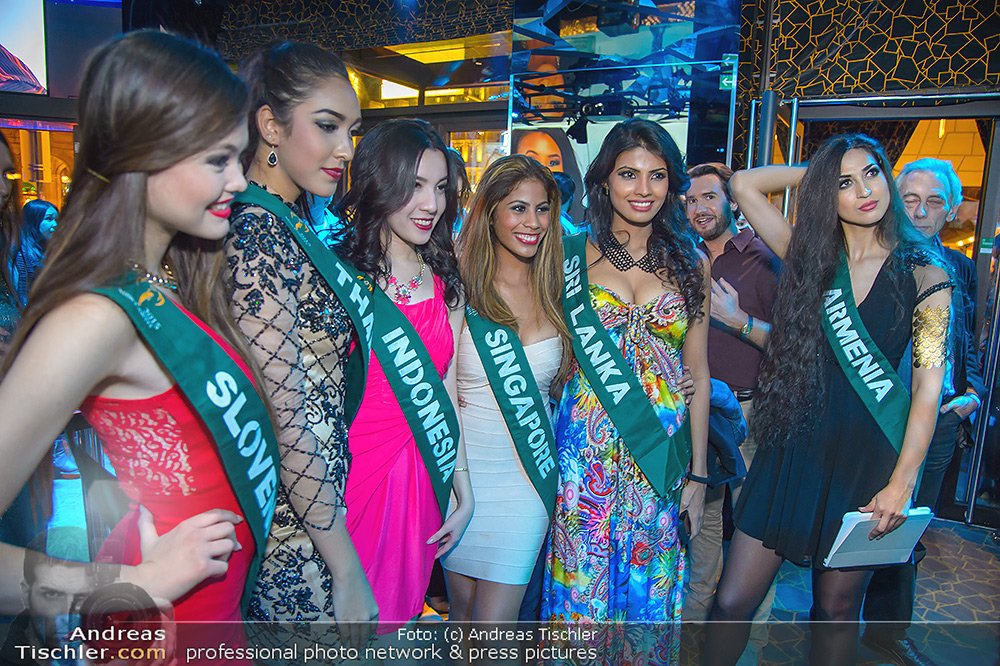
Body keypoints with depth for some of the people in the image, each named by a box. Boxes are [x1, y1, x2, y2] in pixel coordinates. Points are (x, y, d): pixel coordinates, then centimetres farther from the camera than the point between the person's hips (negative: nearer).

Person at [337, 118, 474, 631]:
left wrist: (464, 493, 9)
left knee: (401, 613, 17)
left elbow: (445, 392, 10)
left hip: (422, 478, 5)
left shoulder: (446, 285, 8)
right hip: (351, 472, -4)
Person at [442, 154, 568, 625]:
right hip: (463, 468, -1)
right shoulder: (459, 290, -8)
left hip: (528, 476, 1)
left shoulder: (552, 292, 2)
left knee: (493, 625, 2)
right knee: (462, 614, 16)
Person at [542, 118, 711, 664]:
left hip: (661, 455, 2)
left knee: (648, 593, 14)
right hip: (586, 449, -2)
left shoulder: (690, 265, 5)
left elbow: (697, 373, 7)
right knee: (581, 584, 8)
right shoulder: (572, 255, -1)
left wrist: (697, 473, 5)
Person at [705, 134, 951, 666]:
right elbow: (743, 185, 2)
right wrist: (820, 173, 6)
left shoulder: (925, 276, 0)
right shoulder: (811, 257, 5)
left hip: (867, 461, -1)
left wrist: (901, 483, -11)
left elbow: (928, 387, -4)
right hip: (793, 451, 1)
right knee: (731, 602, 1)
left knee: (837, 611, 13)